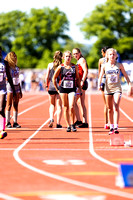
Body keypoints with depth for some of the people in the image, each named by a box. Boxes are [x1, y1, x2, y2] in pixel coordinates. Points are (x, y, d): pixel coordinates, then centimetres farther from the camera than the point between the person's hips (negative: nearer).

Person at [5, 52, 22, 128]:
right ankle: (8, 122, 0)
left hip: (17, 87, 5)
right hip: (9, 87, -5)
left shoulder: (17, 68, 14)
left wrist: (20, 91, 19)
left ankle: (15, 122, 6)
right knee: (9, 105, -3)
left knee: (16, 105, 4)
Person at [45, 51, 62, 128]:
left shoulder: (50, 65, 3)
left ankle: (51, 118, -5)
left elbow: (47, 77, 4)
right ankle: (58, 123, -2)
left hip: (51, 86, 2)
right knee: (59, 106, 3)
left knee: (52, 104, 17)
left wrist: (47, 85, 17)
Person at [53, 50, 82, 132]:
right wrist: (57, 89, 5)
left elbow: (77, 78, 14)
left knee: (71, 107, -15)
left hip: (72, 89, 0)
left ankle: (72, 124, -1)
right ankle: (68, 126, 11)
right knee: (65, 108, 3)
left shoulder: (75, 66, 4)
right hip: (63, 88, 0)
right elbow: (54, 78, 8)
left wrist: (80, 88, 9)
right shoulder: (60, 67, 0)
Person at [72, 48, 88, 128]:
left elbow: (85, 71, -17)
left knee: (74, 101, -11)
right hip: (80, 84, 10)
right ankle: (85, 122, 9)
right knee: (82, 104, 8)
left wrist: (82, 81, -23)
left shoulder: (81, 60, -6)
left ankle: (78, 120, -11)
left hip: (81, 84, -10)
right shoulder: (79, 61, 22)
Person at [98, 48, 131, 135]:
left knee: (116, 108, -15)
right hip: (108, 89, 2)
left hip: (117, 88, -2)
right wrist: (99, 85, -20)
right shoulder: (105, 66, 3)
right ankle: (111, 127, 18)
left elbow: (126, 76, 9)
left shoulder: (119, 65, 1)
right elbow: (101, 76, -3)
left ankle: (116, 127, -20)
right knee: (110, 109, 7)